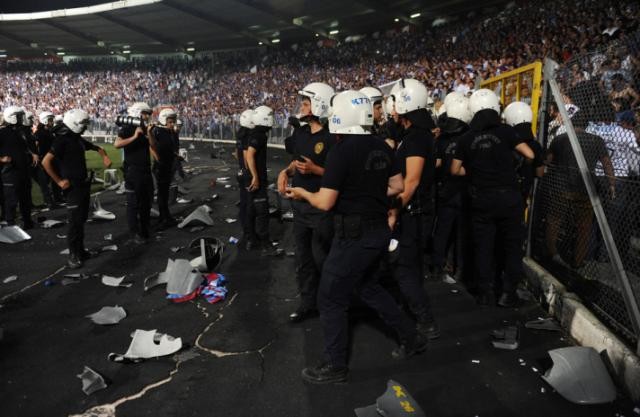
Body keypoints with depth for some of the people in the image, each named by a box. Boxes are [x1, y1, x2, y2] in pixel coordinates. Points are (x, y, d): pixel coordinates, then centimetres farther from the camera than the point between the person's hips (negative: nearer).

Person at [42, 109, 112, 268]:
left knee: (82, 219, 15)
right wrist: (59, 181, -18)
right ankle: (73, 255, 2)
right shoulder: (62, 140, -15)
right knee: (75, 221, -6)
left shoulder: (78, 139, 10)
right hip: (73, 187, -9)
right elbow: (46, 161, -22)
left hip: (84, 184, 9)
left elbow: (96, 148, 25)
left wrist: (104, 157, 4)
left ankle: (80, 250, 26)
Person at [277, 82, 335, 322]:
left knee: (321, 258, 4)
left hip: (322, 208, -8)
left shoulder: (332, 137, -17)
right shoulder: (300, 133, 8)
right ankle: (308, 302, 30)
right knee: (303, 258, 15)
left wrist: (315, 169, -25)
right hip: (299, 205, 8)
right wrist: (286, 172, 0)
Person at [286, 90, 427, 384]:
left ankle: (336, 366, 21)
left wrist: (302, 193, 2)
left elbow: (325, 203, -17)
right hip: (380, 230, 8)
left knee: (331, 299, 8)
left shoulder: (341, 151, -18)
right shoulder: (381, 147, 4)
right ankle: (411, 338, 35)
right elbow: (397, 186, 12)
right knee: (365, 285, 28)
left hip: (355, 235, -8)